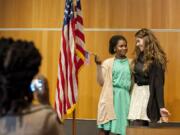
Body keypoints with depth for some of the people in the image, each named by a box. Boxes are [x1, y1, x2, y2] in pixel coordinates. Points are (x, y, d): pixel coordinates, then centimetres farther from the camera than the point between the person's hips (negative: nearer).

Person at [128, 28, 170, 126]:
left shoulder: (156, 60, -13)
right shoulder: (139, 57, 10)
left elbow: (159, 84, -15)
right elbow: (136, 77, 12)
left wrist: (161, 106, -19)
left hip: (148, 95, -7)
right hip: (136, 94, 7)